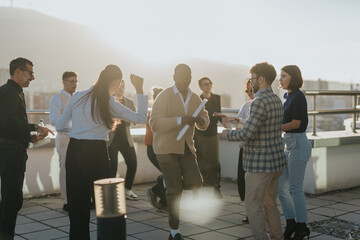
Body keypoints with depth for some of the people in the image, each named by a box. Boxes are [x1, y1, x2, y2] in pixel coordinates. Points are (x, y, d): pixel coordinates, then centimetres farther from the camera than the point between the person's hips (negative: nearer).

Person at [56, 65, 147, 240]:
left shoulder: (77, 97, 6)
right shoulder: (109, 104, -6)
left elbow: (60, 126, 10)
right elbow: (141, 118, -2)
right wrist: (139, 90, 3)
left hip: (73, 152, 5)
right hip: (96, 153, -5)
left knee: (77, 203, 13)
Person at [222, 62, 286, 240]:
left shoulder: (260, 102, -19)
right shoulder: (277, 100, 11)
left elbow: (247, 133, -24)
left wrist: (228, 134, -6)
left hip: (260, 163, -9)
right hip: (276, 160, 9)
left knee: (253, 204, 1)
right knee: (269, 204, 17)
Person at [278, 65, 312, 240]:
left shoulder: (298, 97, -13)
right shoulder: (288, 96, 14)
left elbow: (295, 123, -17)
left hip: (298, 143, -9)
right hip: (289, 143, 9)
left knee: (295, 188, -1)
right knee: (281, 186, 10)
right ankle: (291, 223, 21)